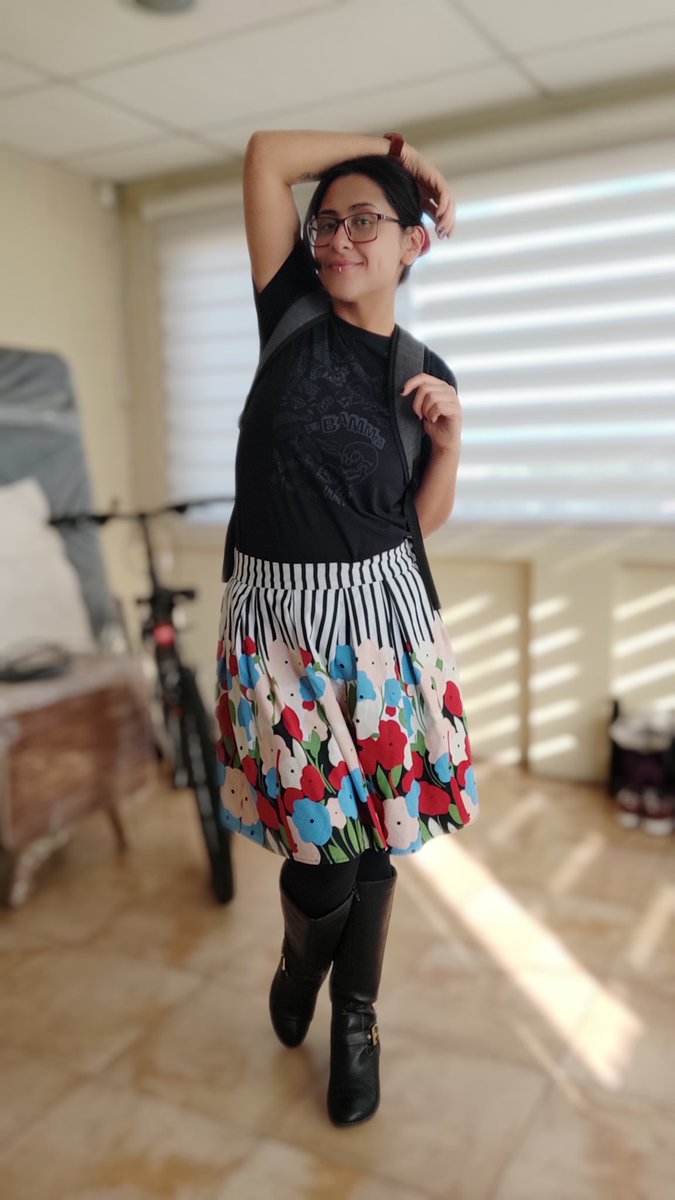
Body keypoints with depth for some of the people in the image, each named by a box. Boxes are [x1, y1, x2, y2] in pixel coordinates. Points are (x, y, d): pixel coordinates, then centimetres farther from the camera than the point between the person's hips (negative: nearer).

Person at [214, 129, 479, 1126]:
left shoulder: (426, 372, 5)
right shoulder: (293, 314, 2)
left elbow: (425, 520, 8)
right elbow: (266, 154, -3)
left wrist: (450, 437, -8)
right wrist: (394, 143, 5)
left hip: (380, 615, 2)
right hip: (277, 616, -1)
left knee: (376, 836, 10)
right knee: (322, 841, 1)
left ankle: (357, 1017, 36)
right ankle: (301, 957, 38)